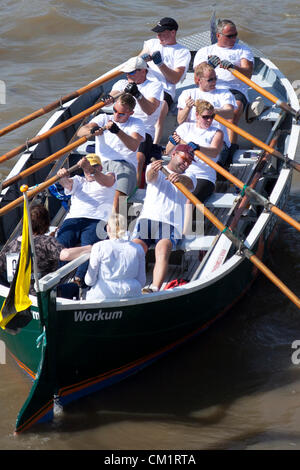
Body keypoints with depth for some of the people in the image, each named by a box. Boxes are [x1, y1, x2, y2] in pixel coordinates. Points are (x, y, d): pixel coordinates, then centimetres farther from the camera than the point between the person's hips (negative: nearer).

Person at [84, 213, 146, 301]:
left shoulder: (99, 247, -3)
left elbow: (90, 281, -1)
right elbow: (141, 281, 8)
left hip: (103, 297, -4)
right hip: (131, 295, 4)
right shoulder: (138, 249, 5)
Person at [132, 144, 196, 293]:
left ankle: (155, 289, -48)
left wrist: (180, 178, -29)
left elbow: (189, 184, -3)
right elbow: (151, 177, -7)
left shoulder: (189, 178, 23)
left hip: (171, 225, 0)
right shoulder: (156, 170, 19)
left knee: (163, 249, -30)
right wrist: (153, 170, -33)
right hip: (147, 219, 0)